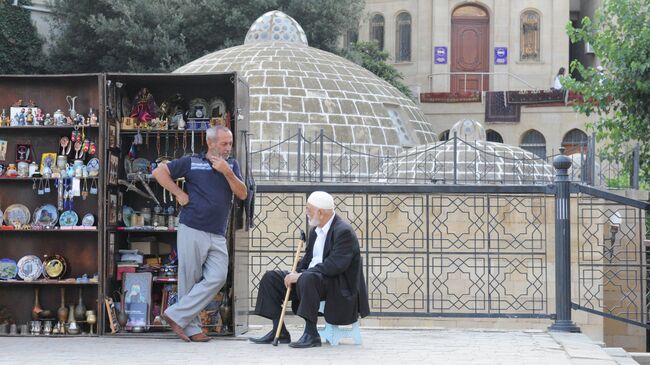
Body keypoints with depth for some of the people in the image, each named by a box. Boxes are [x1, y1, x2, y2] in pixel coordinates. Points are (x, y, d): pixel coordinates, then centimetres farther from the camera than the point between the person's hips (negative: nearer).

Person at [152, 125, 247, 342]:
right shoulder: (192, 162, 3)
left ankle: (176, 315, -5)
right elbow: (159, 172, 4)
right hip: (192, 230, -4)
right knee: (190, 280, -1)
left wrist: (227, 172, -11)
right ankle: (191, 328, 6)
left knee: (217, 278, -9)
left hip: (217, 235, 4)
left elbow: (242, 194, 3)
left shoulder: (231, 165, 14)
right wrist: (179, 194, -3)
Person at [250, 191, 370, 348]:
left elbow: (334, 265, -26)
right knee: (270, 278, 4)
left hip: (338, 286, -10)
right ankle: (279, 331, 2)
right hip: (310, 278, 10)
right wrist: (295, 273, -6)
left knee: (308, 279, -40)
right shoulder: (315, 230, 15)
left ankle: (311, 334, -31)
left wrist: (301, 275, -26)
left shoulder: (344, 232, -16)